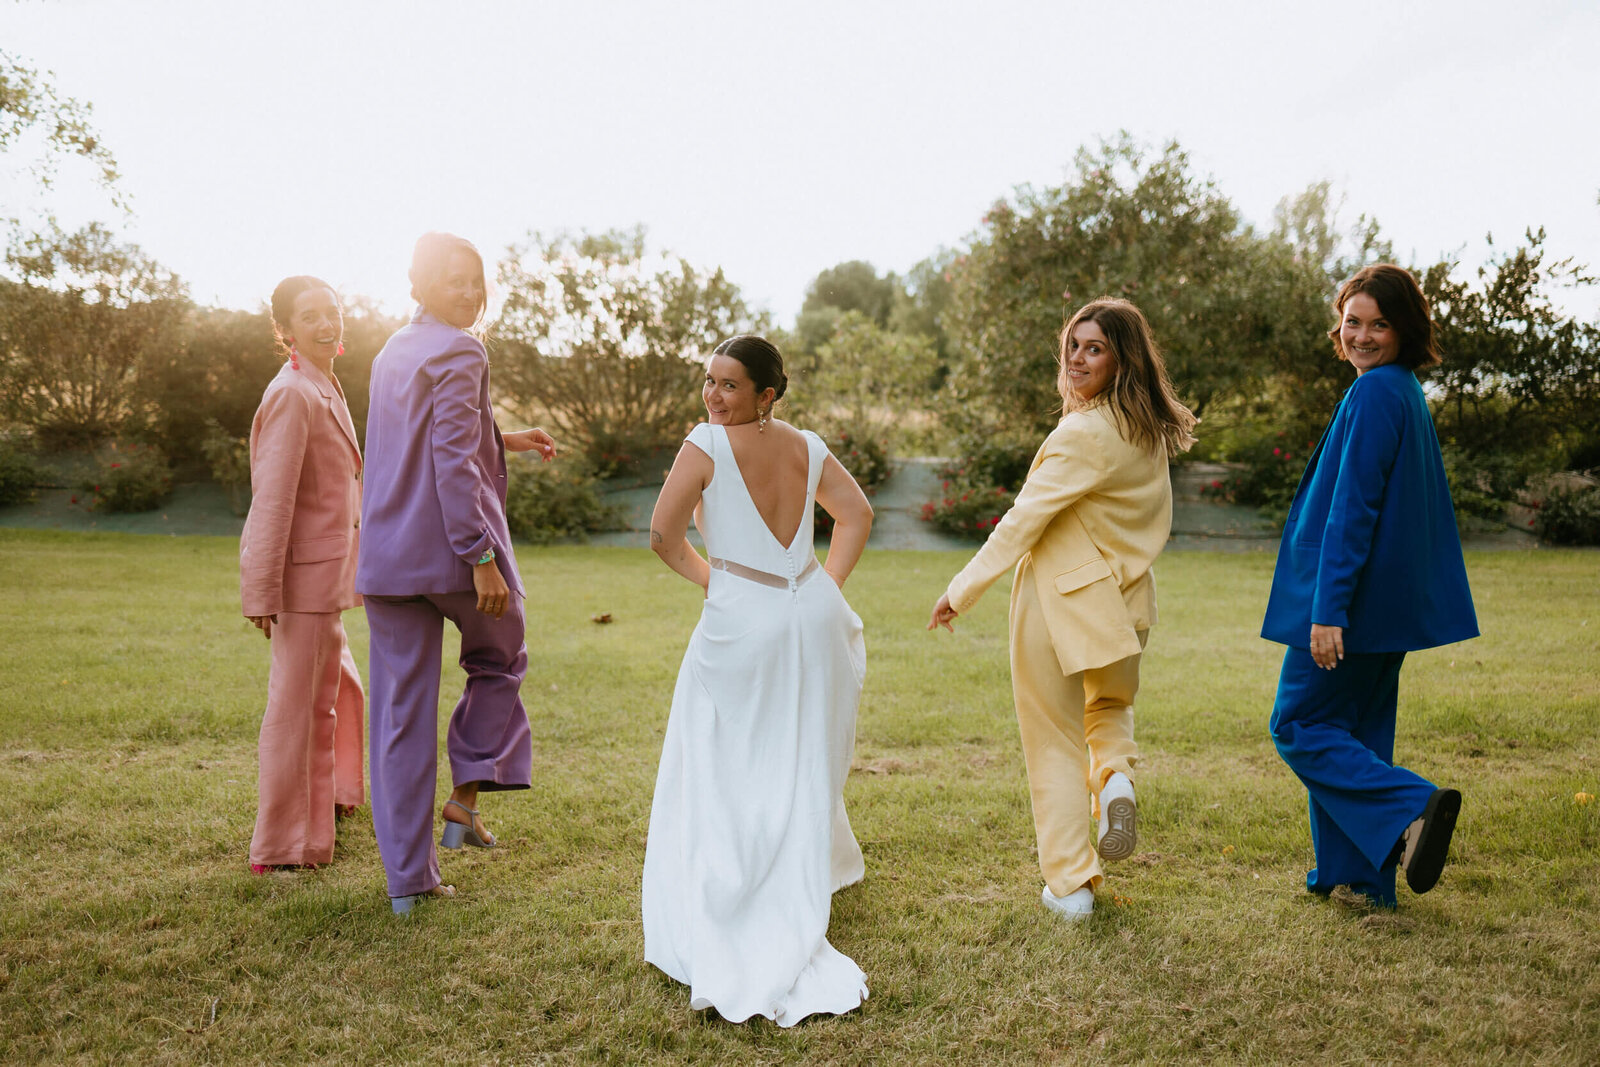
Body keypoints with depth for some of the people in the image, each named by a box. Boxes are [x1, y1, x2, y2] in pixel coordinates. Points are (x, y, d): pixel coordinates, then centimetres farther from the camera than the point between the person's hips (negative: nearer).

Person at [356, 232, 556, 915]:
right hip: (450, 551, -7)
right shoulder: (459, 353, -9)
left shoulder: (391, 353, 18)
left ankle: (408, 877, 15)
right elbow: (453, 464, -18)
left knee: (400, 716, 8)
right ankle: (466, 797, 15)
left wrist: (503, 441, 27)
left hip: (385, 557, 7)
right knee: (500, 663, 21)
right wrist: (482, 557, -19)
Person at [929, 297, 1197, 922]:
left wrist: (961, 589, -13)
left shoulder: (1083, 434, -20)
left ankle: (1070, 884, 13)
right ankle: (1115, 776, 3)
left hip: (1060, 601, -7)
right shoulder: (1152, 433, 5)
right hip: (1122, 602, 7)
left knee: (1056, 741, 7)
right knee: (1111, 704, 33)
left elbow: (1024, 520, -20)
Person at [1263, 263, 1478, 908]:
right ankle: (1363, 877, 21)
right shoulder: (1408, 394, 15)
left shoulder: (1373, 394, -15)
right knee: (1355, 733, 15)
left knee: (1299, 728, -1)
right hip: (1392, 601, 10)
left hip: (1354, 599, -10)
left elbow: (1352, 509, -21)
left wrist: (1328, 611, -22)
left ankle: (1413, 810, -13)